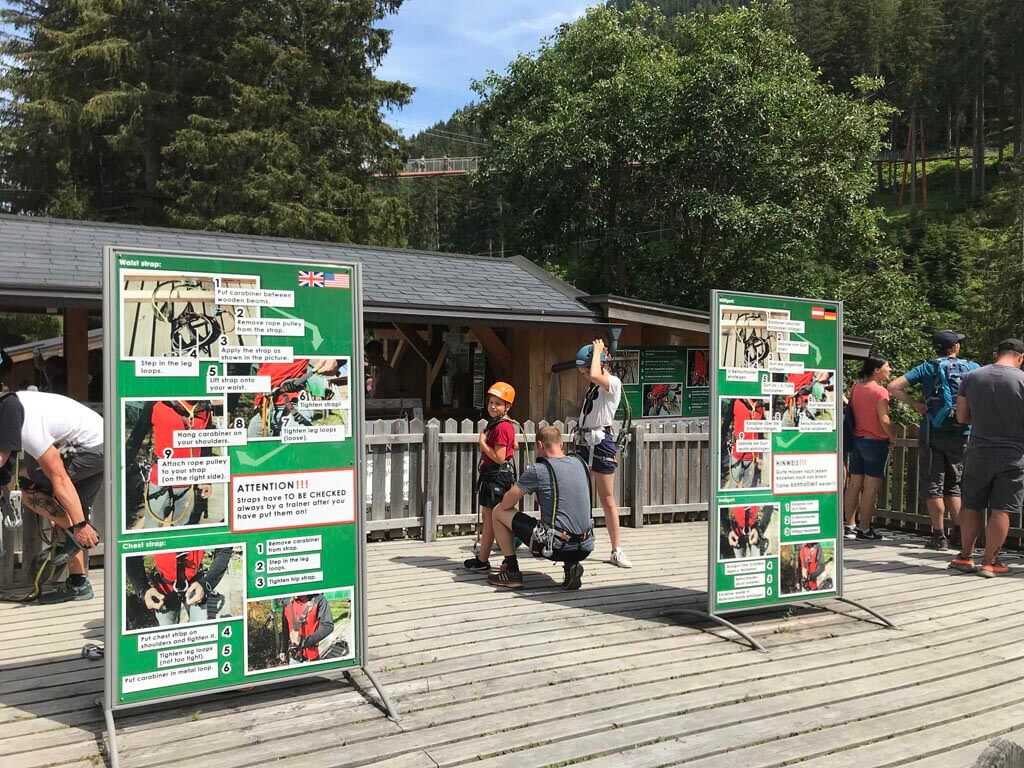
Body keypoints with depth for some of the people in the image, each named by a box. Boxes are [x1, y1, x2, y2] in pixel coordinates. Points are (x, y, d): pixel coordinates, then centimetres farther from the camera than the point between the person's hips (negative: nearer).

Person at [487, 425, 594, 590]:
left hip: (556, 546, -6)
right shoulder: (579, 462, 8)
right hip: (585, 548, 6)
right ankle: (570, 564, 14)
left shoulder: (538, 470, -10)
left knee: (498, 512, 9)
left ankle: (512, 572, 15)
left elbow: (506, 504, -2)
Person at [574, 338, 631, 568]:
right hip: (584, 442, 8)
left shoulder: (613, 383, -11)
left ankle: (616, 551, 2)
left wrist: (598, 351, -14)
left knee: (607, 499, -4)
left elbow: (595, 375, -29)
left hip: (601, 442, -8)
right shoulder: (592, 386, 13)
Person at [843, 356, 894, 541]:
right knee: (871, 487, -1)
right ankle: (864, 529, 3)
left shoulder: (856, 387, 5)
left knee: (854, 484, 11)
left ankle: (850, 526, 16)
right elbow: (884, 420, -20)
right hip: (876, 442, -7)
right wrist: (894, 436, -6)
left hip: (856, 439, 7)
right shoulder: (880, 391, -15)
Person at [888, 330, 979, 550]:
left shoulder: (927, 368, -1)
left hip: (932, 435, -2)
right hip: (962, 436, 2)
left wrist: (914, 403, -1)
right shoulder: (972, 367, 4)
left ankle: (939, 536, 4)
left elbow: (893, 387, -9)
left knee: (933, 486, 4)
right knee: (952, 485, 16)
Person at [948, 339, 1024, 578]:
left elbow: (961, 417, 4)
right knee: (1001, 510, 4)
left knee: (971, 506, 13)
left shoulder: (971, 377, -1)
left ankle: (965, 557, 18)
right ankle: (990, 562, 8)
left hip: (978, 453, 2)